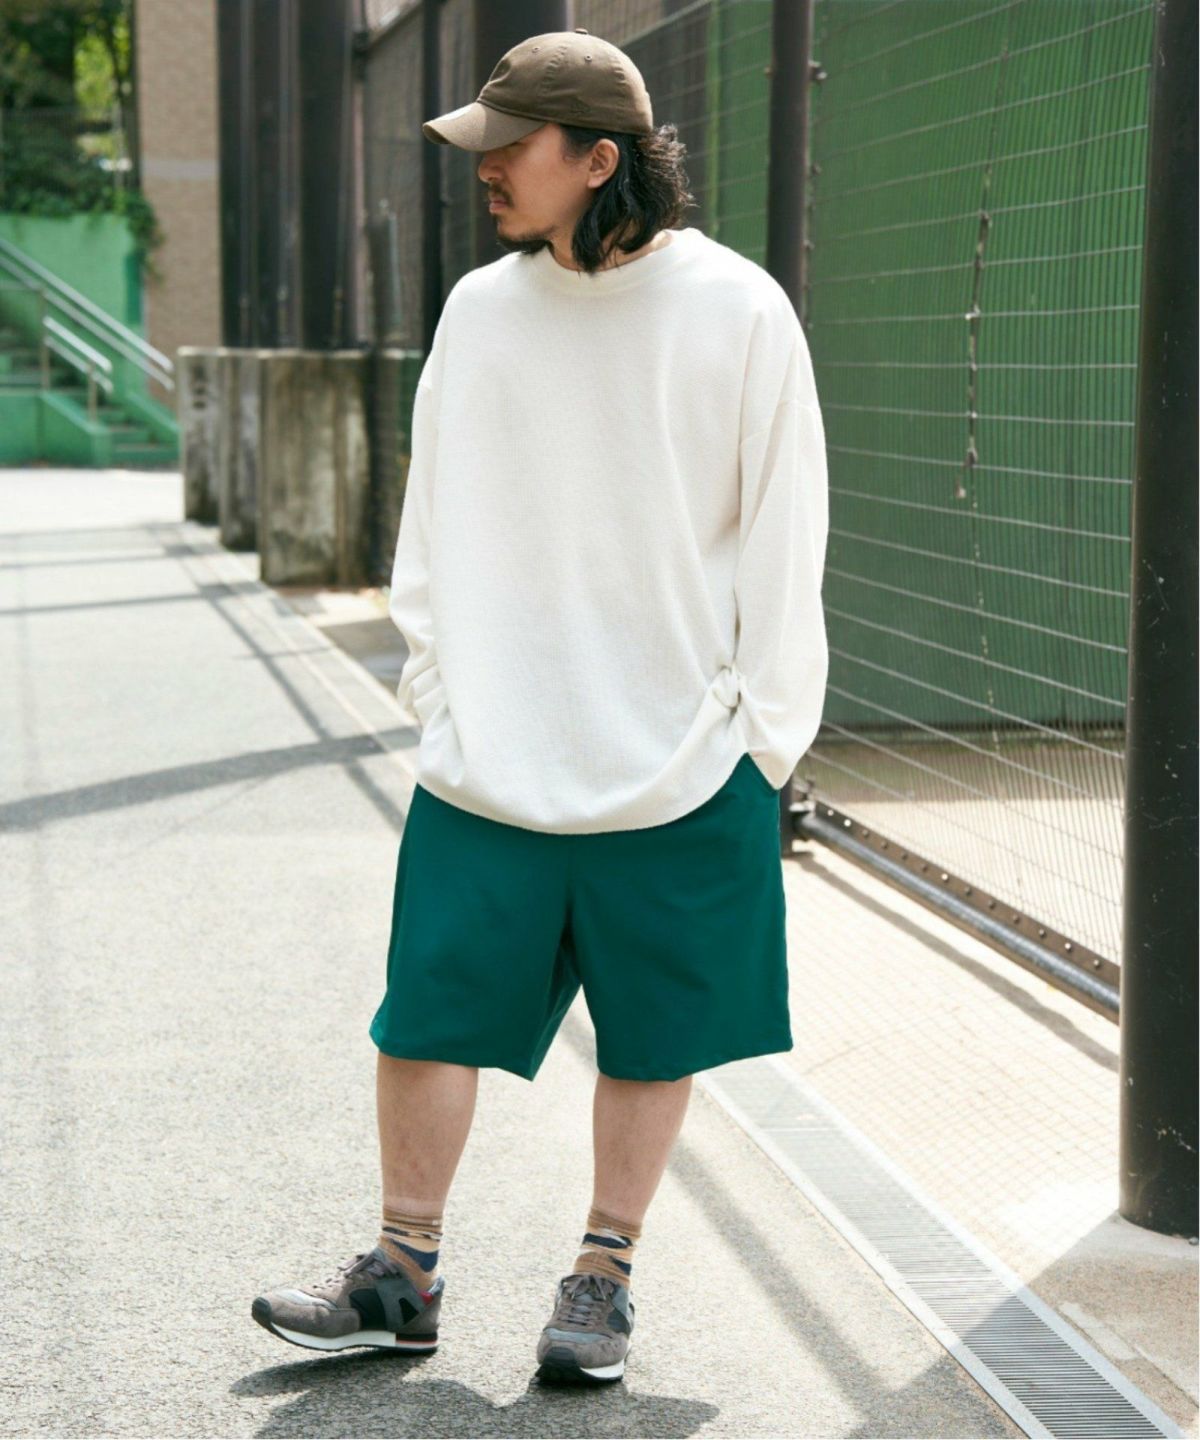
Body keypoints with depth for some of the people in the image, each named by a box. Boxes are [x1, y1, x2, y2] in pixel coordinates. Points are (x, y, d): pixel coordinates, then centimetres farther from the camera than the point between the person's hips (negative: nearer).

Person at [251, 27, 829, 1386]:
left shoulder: (738, 312, -5)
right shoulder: (478, 310, 5)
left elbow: (780, 544, -1)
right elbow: (433, 523, 13)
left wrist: (762, 740, -2)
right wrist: (434, 691, 7)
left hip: (677, 765, -2)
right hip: (487, 762, 3)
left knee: (652, 1038, 7)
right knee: (429, 1013, 2)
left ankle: (603, 1276, 23)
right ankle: (402, 1276, 18)